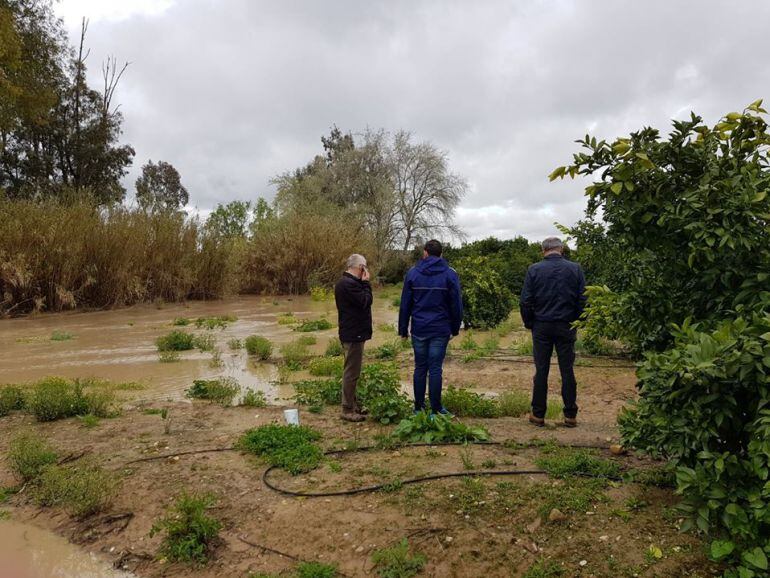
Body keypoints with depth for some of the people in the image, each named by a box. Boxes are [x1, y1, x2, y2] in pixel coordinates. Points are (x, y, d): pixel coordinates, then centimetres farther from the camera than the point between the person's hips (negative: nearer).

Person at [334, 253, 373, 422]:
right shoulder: (350, 284, -22)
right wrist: (366, 283, -12)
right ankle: (347, 410, 5)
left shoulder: (345, 282, 13)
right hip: (353, 334, -11)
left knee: (352, 371, 18)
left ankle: (352, 404, 29)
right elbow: (366, 302, -18)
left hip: (352, 333, 11)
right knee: (351, 372, -3)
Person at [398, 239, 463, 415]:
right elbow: (456, 304, 0)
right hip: (440, 330, -1)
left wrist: (403, 329, 9)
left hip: (419, 329, 1)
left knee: (420, 368, 10)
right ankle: (436, 409, 7)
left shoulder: (413, 273, 2)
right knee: (435, 369, 2)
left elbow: (405, 304, 3)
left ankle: (419, 407, 17)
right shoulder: (450, 274, -1)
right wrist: (455, 328, 10)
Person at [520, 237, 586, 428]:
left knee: (541, 370, 5)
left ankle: (538, 414, 11)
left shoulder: (534, 270, -4)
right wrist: (576, 320, 11)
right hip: (566, 326, 1)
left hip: (541, 326, -1)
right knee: (567, 370, 7)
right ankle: (570, 415, 13)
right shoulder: (575, 269, -1)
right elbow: (582, 299, -1)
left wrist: (529, 323, 7)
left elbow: (525, 301, -5)